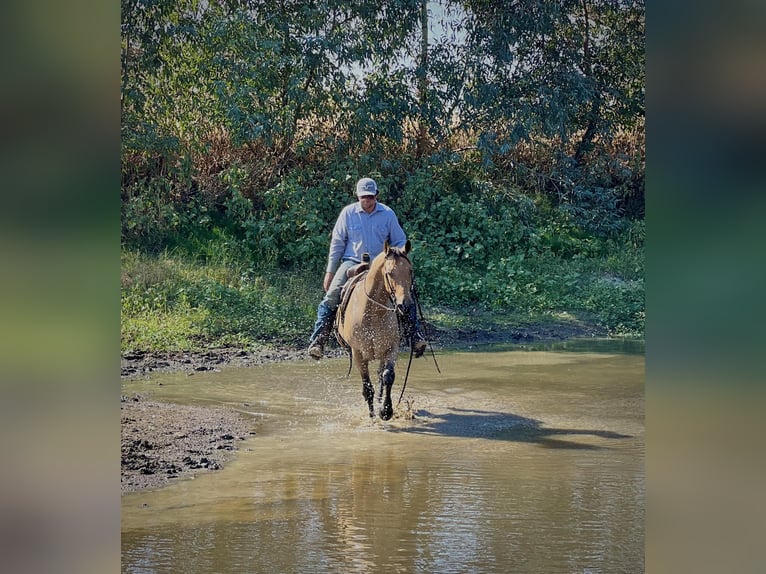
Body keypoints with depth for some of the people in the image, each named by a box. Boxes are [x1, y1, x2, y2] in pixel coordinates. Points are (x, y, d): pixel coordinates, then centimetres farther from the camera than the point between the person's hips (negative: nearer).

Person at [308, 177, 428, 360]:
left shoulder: (388, 214, 1)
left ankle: (416, 337, -9)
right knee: (331, 296, -20)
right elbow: (337, 243, 6)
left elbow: (400, 241, 9)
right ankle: (317, 341, -16)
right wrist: (330, 271, 4)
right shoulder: (348, 213, 0)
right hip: (352, 262, -1)